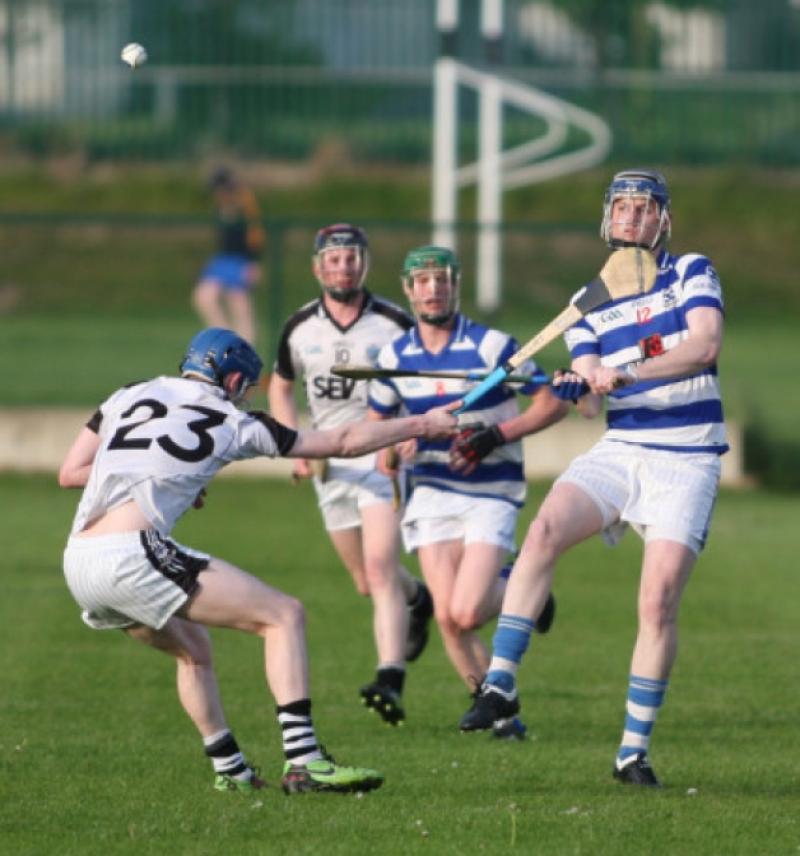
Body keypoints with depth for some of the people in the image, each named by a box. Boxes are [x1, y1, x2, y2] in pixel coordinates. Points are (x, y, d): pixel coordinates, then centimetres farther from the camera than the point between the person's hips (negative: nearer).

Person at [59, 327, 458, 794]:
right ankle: (304, 761, -11)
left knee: (193, 649, 31)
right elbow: (344, 441, 15)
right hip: (133, 553, -7)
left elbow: (70, 472, 21)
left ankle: (230, 770, 32)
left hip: (78, 563, 7)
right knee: (285, 615, 1)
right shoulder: (230, 422, 8)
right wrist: (423, 425, 27)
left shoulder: (130, 396, 20)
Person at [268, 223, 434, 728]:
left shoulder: (394, 324, -8)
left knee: (380, 569, -20)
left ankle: (391, 680, -28)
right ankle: (417, 598, 47)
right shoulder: (300, 328, 2)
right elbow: (281, 388, 17)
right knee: (368, 583, 14)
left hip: (383, 456, -5)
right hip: (330, 464, 5)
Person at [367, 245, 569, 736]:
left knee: (468, 614, -18)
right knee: (447, 617, -9)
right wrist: (389, 454, -4)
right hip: (432, 496, 4)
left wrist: (497, 436, -18)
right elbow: (379, 420, 19)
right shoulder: (395, 356, 5)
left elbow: (553, 403, -6)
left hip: (492, 493, -4)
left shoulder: (491, 346, -9)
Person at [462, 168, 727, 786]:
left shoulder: (692, 274, 3)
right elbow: (591, 403, 4)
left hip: (686, 461, -3)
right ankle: (500, 683, -26)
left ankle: (635, 750, -3)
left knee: (659, 602, -14)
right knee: (546, 529, -26)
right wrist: (579, 387, -21)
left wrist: (626, 373, -26)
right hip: (620, 450, 3)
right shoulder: (592, 304, 12)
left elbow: (706, 345, -15)